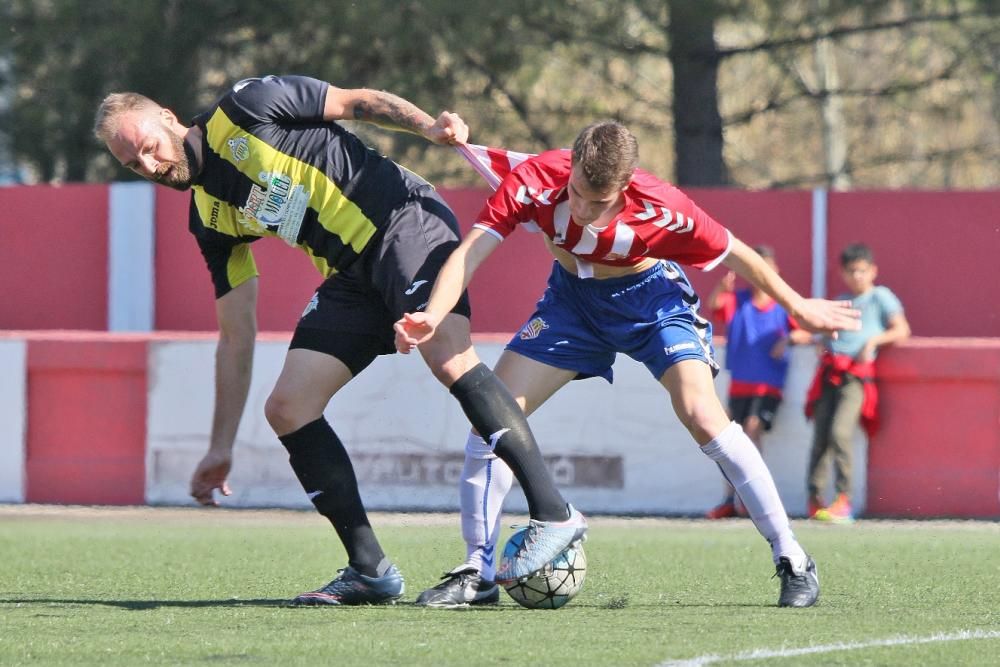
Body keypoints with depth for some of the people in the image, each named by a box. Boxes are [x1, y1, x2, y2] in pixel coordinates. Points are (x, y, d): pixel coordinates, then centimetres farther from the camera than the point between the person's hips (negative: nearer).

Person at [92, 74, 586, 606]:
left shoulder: (246, 108, -4)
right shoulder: (209, 219, 12)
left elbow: (358, 102, 0)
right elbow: (235, 338, 15)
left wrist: (428, 126, -18)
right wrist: (221, 447, 13)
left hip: (403, 219, -7)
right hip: (351, 276, 7)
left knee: (449, 358, -28)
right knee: (287, 408, -5)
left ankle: (553, 513, -27)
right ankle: (370, 571, -1)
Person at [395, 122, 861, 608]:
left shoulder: (659, 208, -34)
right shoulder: (535, 181, -31)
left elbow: (733, 255, -17)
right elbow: (469, 254, -35)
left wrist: (798, 308, -5)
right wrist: (431, 318, -52)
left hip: (650, 295, -3)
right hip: (572, 296, 3)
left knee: (701, 415, -22)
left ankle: (791, 559, -11)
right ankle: (478, 569, 5)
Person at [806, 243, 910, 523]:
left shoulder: (880, 297, 9)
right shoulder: (841, 301, 25)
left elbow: (901, 331, 4)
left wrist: (874, 340, -9)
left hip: (857, 375, -5)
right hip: (830, 372, 5)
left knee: (840, 431, -21)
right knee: (820, 436, -5)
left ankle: (844, 500, -20)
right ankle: (814, 499, -4)